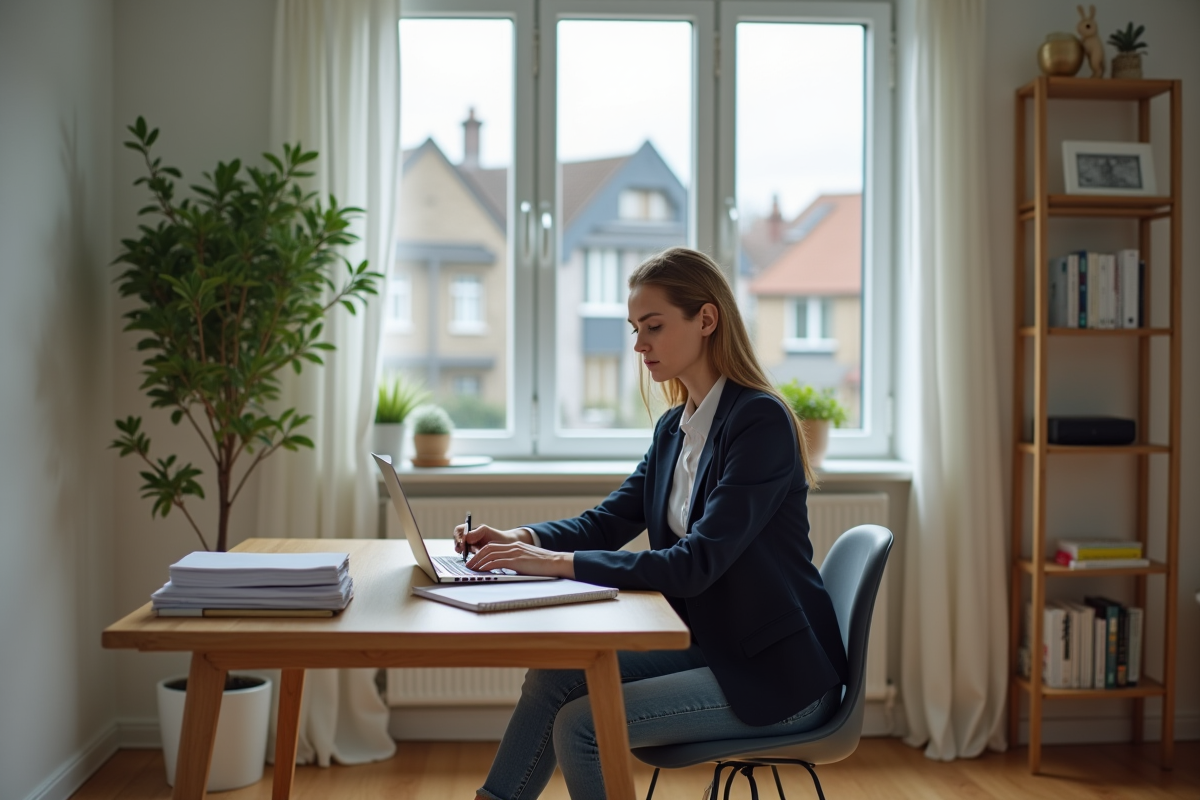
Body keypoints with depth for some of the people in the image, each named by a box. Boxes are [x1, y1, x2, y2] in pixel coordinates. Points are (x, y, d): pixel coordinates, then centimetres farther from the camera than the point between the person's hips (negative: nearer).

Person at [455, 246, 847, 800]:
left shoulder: (760, 419, -19)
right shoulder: (675, 428, 8)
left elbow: (697, 564, -26)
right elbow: (607, 522, 10)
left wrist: (559, 563, -28)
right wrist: (520, 540, -9)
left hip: (778, 676, -8)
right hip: (710, 649, 8)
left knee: (580, 726, -17)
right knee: (554, 678, -7)